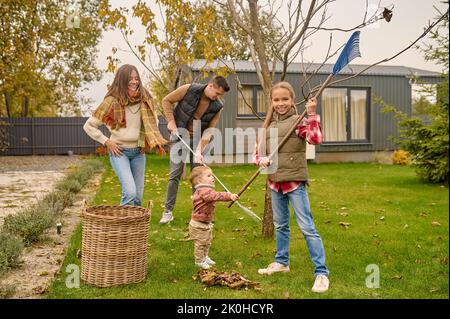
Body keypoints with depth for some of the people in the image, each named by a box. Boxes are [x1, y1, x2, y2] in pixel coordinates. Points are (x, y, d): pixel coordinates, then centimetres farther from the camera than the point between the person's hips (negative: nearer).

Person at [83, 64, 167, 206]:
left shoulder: (144, 100, 1)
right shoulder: (112, 101, -11)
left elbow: (153, 122, 20)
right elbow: (89, 125, -4)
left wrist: (152, 140, 6)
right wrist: (106, 141, -9)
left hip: (138, 152, 4)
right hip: (119, 151, -4)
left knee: (138, 195, 8)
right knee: (130, 192, -20)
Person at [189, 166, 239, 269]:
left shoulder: (206, 190, 6)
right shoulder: (204, 191, -31)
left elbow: (215, 196, 20)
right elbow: (216, 196, -46)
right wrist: (229, 196, -55)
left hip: (207, 223, 11)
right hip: (199, 225, -11)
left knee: (207, 242, 25)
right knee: (200, 243, 6)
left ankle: (205, 257, 43)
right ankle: (199, 260, 23)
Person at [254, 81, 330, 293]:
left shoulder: (298, 121, -7)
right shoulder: (269, 126, 10)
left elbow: (316, 139, -22)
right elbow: (258, 151, 14)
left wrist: (312, 114, -26)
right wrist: (261, 160, -7)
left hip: (295, 181, -6)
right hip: (275, 182, 6)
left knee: (307, 227, -6)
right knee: (280, 225, 20)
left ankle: (321, 272, 0)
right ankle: (281, 262, 37)